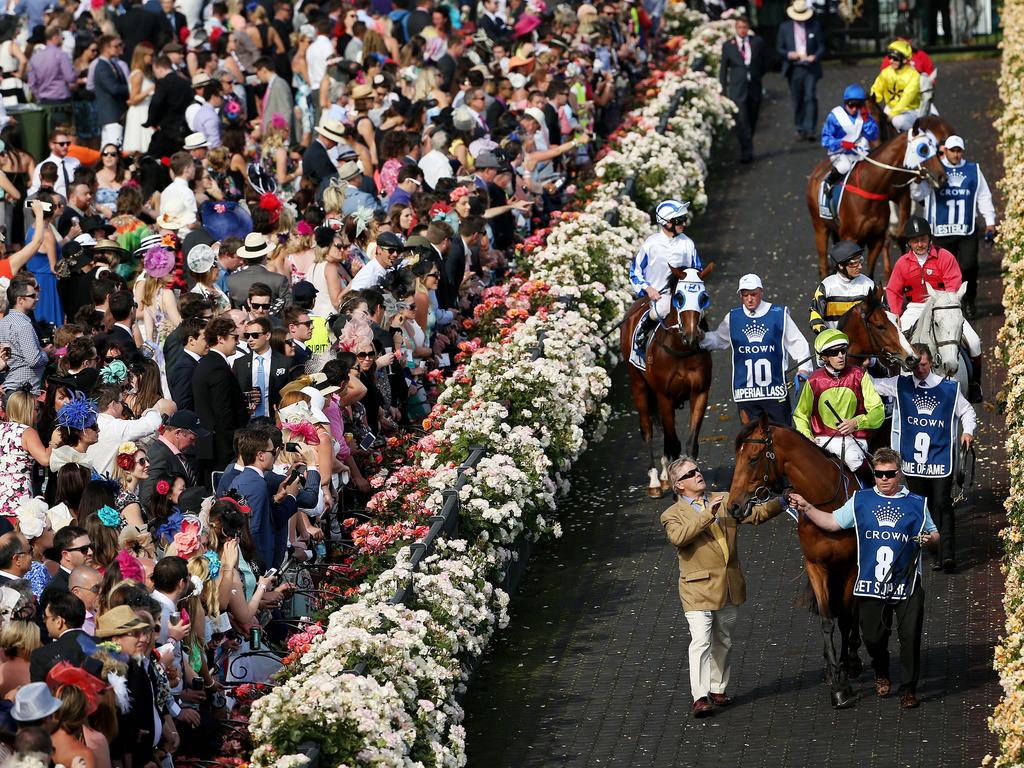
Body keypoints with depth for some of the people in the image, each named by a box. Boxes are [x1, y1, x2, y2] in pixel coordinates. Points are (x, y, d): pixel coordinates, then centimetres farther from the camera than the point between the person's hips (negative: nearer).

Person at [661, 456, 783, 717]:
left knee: (723, 641, 14)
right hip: (698, 588, -5)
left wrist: (782, 502, -4)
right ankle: (700, 696, -17)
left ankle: (718, 689, 26)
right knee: (701, 641, -15)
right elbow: (678, 537, -23)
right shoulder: (672, 515, -2)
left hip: (729, 585, 5)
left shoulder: (724, 501, 13)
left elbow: (756, 513, 11)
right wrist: (708, 514, -26)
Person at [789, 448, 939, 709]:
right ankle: (881, 674, 38)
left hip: (907, 585, -1)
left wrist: (930, 539, -10)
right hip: (871, 584, 1)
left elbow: (933, 534, 13)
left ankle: (908, 690, 11)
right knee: (873, 637, 9)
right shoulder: (860, 501, 5)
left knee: (910, 638, -3)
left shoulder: (917, 504, 4)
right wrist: (807, 509, -5)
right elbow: (832, 522, 6)